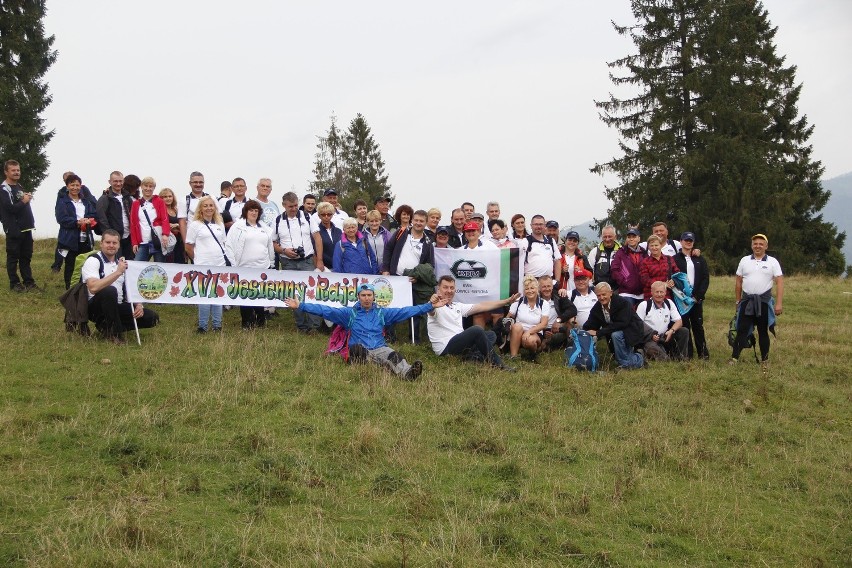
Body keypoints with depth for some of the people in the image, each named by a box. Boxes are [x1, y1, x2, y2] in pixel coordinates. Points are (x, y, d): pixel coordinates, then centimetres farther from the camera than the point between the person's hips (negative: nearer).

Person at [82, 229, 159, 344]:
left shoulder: (121, 262, 11)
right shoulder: (93, 261, -11)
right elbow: (93, 288, -29)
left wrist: (138, 305, -7)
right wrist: (118, 272, -29)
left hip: (117, 306, 7)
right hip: (96, 308, -6)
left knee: (151, 317, -10)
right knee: (110, 291, -38)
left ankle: (107, 327, 0)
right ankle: (114, 333, -20)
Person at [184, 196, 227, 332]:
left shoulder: (220, 224, 13)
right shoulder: (195, 225, -1)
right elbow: (188, 247, 1)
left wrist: (222, 257, 12)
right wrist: (199, 259, 6)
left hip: (220, 265, 4)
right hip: (203, 266, -4)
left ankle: (217, 325, 15)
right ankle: (203, 327, 4)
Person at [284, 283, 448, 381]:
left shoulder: (382, 313, 21)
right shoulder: (349, 313, 17)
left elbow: (407, 311, 16)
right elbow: (324, 310, 9)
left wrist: (430, 306, 9)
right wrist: (300, 306, 1)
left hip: (379, 349, -1)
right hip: (359, 351, 1)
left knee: (393, 356, -33)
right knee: (356, 348, -35)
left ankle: (407, 373, -62)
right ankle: (363, 364, -64)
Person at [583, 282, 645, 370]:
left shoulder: (622, 303, -23)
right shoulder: (596, 308, -4)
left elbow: (622, 324, -33)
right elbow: (589, 327, -3)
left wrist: (598, 332, -36)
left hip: (632, 332, -7)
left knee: (616, 335, -33)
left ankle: (625, 364, -18)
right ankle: (638, 359, 27)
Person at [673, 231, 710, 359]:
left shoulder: (700, 260, 12)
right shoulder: (675, 259, 4)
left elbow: (706, 279, 6)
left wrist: (698, 296, -6)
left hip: (697, 298, 2)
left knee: (698, 325, 2)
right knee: (684, 325, -1)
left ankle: (703, 352, 7)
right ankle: (688, 354, 2)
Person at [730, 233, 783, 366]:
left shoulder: (772, 262, 0)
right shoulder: (744, 261, 7)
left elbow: (779, 282, -5)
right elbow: (738, 282, 12)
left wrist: (779, 303, -12)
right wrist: (738, 301, 12)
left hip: (764, 301, -1)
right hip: (747, 301, 1)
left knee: (763, 332, 7)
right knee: (741, 330, -3)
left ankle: (764, 361, 15)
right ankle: (734, 358, -4)